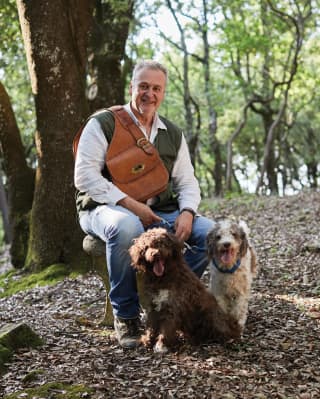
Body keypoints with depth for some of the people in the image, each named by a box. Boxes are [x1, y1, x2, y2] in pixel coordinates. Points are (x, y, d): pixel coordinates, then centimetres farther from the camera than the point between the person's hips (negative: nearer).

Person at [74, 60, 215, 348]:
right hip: (107, 208, -5)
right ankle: (125, 314, -20)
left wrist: (187, 212, -10)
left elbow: (187, 182, 13)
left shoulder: (173, 134, 14)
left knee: (210, 232, -17)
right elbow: (85, 176, -12)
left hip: (159, 212, 5)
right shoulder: (103, 124, -3)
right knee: (127, 227, -41)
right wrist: (130, 204, -21)